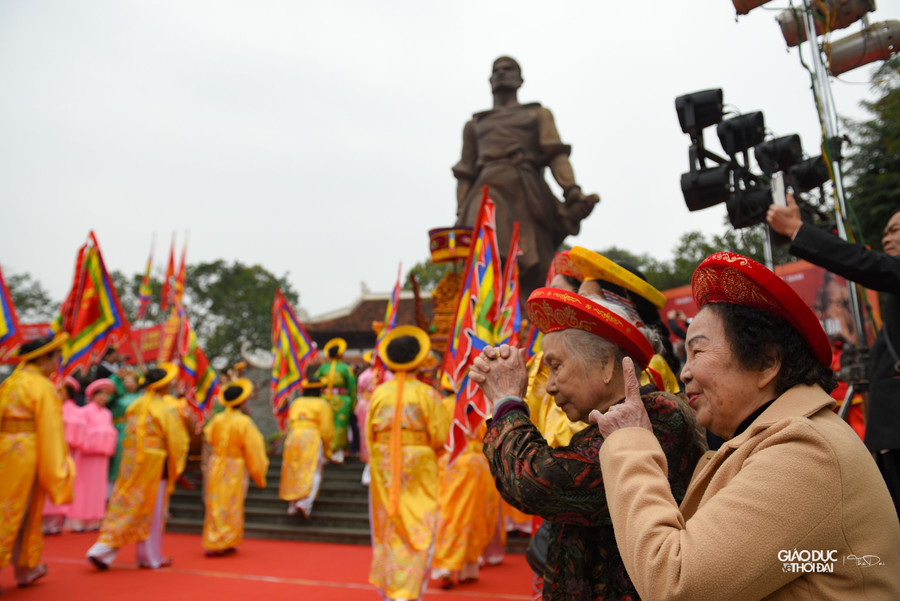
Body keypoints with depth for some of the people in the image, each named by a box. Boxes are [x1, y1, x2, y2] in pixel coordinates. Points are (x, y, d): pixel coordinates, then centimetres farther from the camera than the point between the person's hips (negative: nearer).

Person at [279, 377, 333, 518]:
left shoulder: (295, 403, 20)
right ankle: (305, 502, -24)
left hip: (292, 439, 4)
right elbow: (326, 430, 2)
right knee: (312, 472, -7)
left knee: (293, 473, 13)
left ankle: (292, 504, 11)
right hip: (311, 439, -4)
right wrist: (327, 450, 13)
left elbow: (289, 425, 18)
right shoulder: (322, 404, 6)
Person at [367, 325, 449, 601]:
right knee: (418, 528, 4)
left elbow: (370, 433, 3)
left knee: (388, 525, 18)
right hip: (418, 464, -3)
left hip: (384, 465, 4)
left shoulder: (379, 392, -2)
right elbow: (440, 436, -9)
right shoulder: (426, 393, -10)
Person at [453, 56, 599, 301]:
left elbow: (556, 155, 9)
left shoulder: (539, 114, 26)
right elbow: (465, 173, 21)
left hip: (527, 194, 0)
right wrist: (460, 215, 5)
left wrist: (572, 192, -10)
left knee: (535, 272, -12)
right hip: (488, 192, 1)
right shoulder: (474, 124, 31)